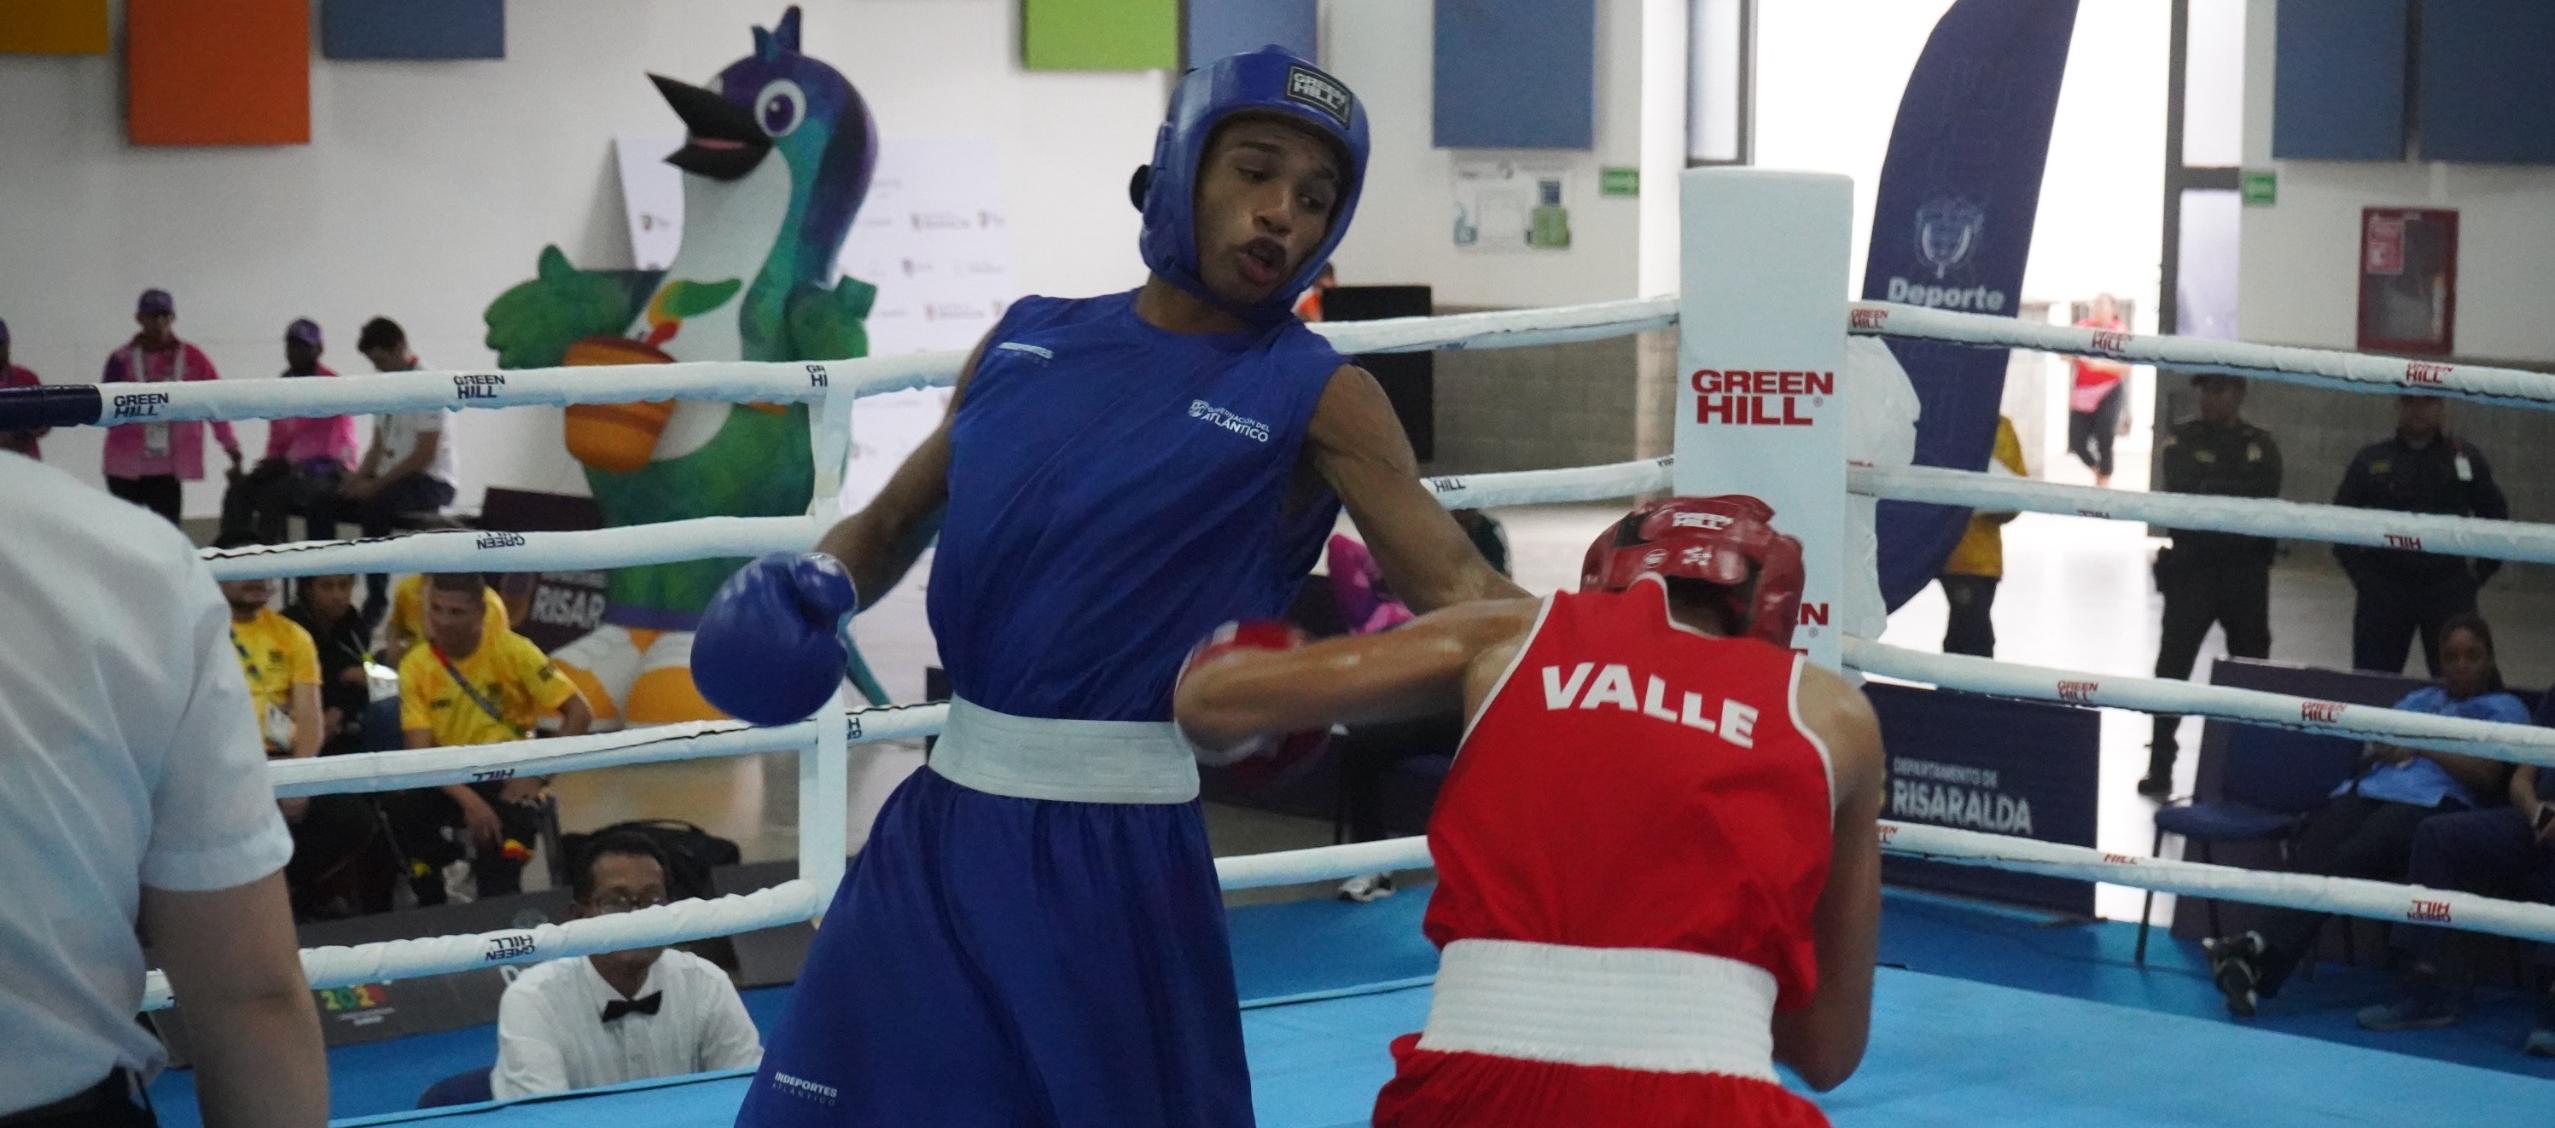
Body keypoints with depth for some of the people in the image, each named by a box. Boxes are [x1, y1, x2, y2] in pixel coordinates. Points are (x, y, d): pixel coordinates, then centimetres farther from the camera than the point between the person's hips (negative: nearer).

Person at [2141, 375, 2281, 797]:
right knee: (2173, 666, -3)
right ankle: (2160, 766, 2)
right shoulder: (2182, 440, 3)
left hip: (2246, 572, 2)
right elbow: (2184, 490, -14)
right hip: (2192, 568, -2)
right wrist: (2240, 494, -13)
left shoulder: (2261, 445, 7)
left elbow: (2266, 496, -9)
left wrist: (2212, 492, -16)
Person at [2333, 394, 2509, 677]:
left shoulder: (2466, 458, 2)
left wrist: (2480, 573, 5)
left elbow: (2495, 516, 11)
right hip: (2384, 588, 1)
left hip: (2449, 589, 0)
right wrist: (2361, 574, 1)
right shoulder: (2371, 460, 2)